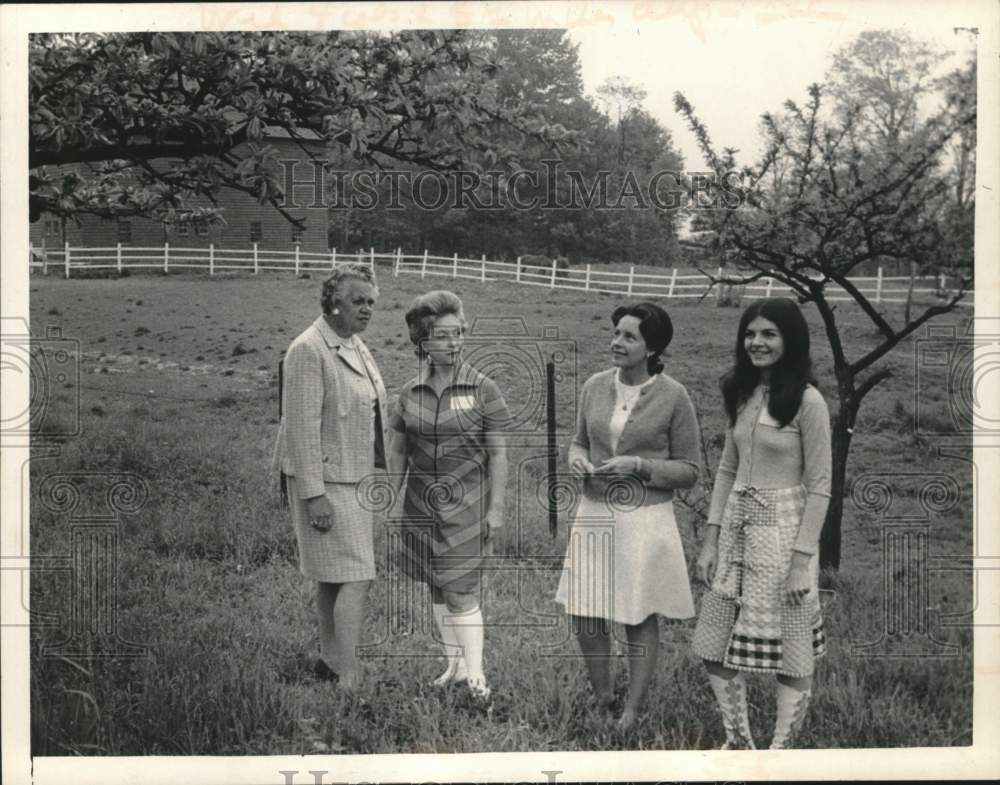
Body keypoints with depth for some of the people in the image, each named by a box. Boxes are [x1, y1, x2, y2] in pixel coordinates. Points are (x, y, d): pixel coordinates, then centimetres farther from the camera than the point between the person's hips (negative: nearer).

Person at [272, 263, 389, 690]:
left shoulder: (356, 346, 12)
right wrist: (314, 495, -22)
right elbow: (303, 427, -20)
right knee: (356, 577, -11)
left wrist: (378, 476, 19)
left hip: (356, 478, 9)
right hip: (325, 480, -9)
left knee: (333, 576, 15)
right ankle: (349, 677, -9)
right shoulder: (308, 351, -16)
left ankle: (329, 659, 25)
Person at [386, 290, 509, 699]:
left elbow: (498, 454, -4)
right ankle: (455, 663, 24)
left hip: (466, 503, -4)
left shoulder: (483, 390, -6)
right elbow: (398, 453, 11)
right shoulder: (411, 393, 3)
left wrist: (496, 507, -7)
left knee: (461, 591, -7)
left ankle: (475, 673, 2)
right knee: (437, 589, 11)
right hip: (423, 504, 4)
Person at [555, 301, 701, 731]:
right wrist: (577, 458, -5)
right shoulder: (595, 386, 3)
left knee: (641, 620, 7)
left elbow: (689, 470, -5)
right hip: (594, 515, 4)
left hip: (645, 520, -4)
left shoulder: (673, 396, -9)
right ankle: (602, 703, 28)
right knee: (585, 618, 6)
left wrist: (638, 466, -18)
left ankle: (631, 715, 22)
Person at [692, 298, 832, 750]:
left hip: (782, 530, -7)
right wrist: (710, 540, 9)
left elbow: (819, 486, -12)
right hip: (735, 526, 7)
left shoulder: (807, 401, -12)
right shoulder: (742, 394, 8)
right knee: (715, 650, 11)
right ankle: (738, 743, 30)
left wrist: (802, 560, -15)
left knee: (790, 656, 4)